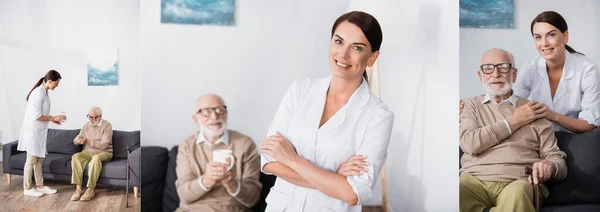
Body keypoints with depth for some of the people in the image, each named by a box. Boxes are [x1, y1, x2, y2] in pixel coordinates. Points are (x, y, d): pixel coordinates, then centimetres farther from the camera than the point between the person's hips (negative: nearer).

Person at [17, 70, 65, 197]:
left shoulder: (43, 92, 10)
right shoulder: (39, 92, -20)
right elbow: (36, 116, -23)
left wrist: (52, 119, 9)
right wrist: (54, 118, -14)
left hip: (39, 130, 10)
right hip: (33, 130, -10)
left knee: (39, 158, 14)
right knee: (31, 159, 0)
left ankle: (40, 186, 21)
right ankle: (27, 188, 10)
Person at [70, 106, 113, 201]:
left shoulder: (107, 125, -7)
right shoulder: (86, 126, 10)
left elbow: (104, 145, -16)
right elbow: (75, 140, 13)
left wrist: (89, 141, -20)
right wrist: (78, 140, -13)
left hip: (104, 153, -5)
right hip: (88, 152, 5)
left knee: (96, 158, -39)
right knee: (75, 157, -25)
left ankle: (91, 190, -36)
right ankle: (78, 188, -30)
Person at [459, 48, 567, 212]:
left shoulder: (533, 110, 16)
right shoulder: (471, 105, 17)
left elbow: (557, 159, 12)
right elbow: (470, 143, -4)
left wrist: (549, 166, -14)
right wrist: (515, 121, 2)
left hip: (518, 182, -1)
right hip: (474, 180, 2)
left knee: (516, 193, -39)